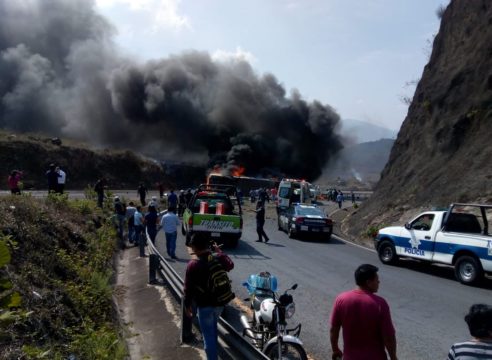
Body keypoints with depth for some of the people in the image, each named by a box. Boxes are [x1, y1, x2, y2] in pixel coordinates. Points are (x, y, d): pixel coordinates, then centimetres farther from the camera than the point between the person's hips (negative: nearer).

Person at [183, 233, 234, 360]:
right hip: (219, 302, 6)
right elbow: (230, 265, 17)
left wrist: (187, 305, 1)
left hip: (204, 305, -6)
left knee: (208, 335, 5)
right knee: (213, 328, 30)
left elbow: (188, 288, -13)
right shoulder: (219, 259, -7)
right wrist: (219, 251, 23)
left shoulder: (193, 265, -19)